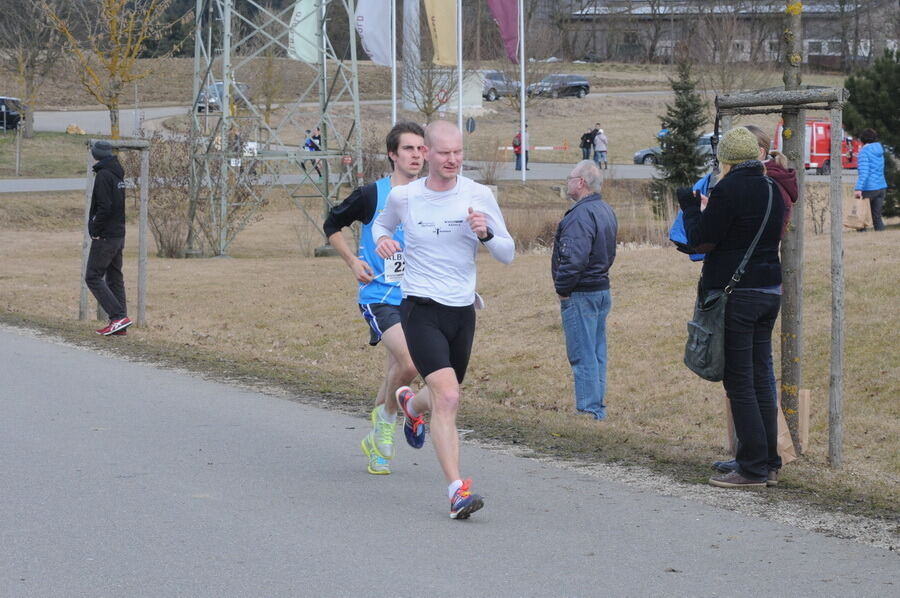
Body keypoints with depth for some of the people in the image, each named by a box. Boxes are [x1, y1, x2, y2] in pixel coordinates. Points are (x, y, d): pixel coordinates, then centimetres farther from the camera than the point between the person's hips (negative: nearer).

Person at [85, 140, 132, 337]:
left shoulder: (103, 176, -15)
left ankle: (119, 316, -15)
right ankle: (119, 326, 10)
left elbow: (104, 207, -22)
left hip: (105, 237, -9)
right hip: (119, 234, 9)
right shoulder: (118, 175, 13)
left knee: (93, 277, -5)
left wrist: (95, 230, -13)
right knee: (115, 278, 11)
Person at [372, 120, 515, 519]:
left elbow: (508, 254, 3)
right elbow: (382, 223, 21)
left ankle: (411, 404, 58)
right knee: (447, 397, -20)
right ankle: (457, 490, -20)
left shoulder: (479, 196, -2)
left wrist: (486, 235, -17)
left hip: (463, 310, 3)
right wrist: (382, 238, -2)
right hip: (421, 309, -3)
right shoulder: (403, 197, -2)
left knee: (442, 396, 19)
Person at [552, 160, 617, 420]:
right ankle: (598, 410, 19)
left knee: (583, 357, -6)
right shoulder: (606, 210, 12)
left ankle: (589, 411, -6)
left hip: (580, 296, -10)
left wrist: (562, 289, -15)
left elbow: (575, 258, -27)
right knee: (597, 354, 14)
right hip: (602, 289, 10)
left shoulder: (581, 215, -20)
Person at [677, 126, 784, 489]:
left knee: (739, 383, -3)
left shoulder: (729, 190, -14)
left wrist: (690, 207, 6)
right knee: (761, 380, 13)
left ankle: (753, 469, -4)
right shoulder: (771, 189, 10)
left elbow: (703, 242, -12)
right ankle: (769, 464, 16)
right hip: (769, 292, 8)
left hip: (735, 296, -8)